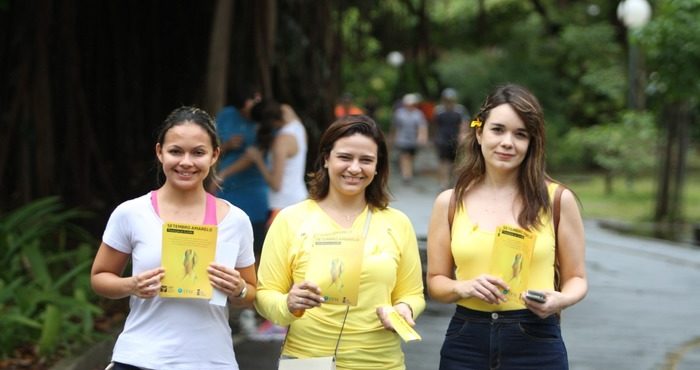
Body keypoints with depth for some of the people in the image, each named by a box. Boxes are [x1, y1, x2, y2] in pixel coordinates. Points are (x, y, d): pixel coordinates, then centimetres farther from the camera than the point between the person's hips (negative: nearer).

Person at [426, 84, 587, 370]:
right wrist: (465, 288, -12)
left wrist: (561, 300, -15)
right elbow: (436, 281, 8)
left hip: (536, 345, -1)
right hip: (466, 345, 1)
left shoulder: (558, 200, 0)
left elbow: (576, 278, 6)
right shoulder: (450, 202, 4)